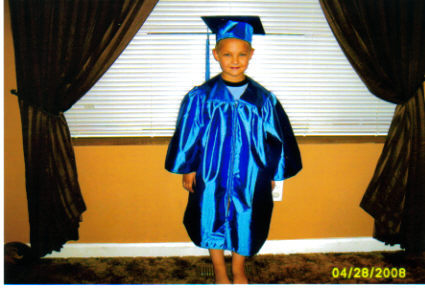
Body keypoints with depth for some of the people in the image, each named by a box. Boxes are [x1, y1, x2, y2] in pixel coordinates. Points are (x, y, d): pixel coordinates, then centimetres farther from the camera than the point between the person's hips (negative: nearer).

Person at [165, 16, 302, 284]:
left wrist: (272, 173, 5)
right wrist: (188, 169, 0)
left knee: (244, 223, 14)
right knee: (213, 221, 13)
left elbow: (275, 139, 3)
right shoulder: (201, 97, -8)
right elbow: (188, 135, -1)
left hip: (250, 177, 1)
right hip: (211, 176, -1)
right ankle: (220, 270, 36)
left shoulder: (263, 99, -4)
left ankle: (239, 270, 39)